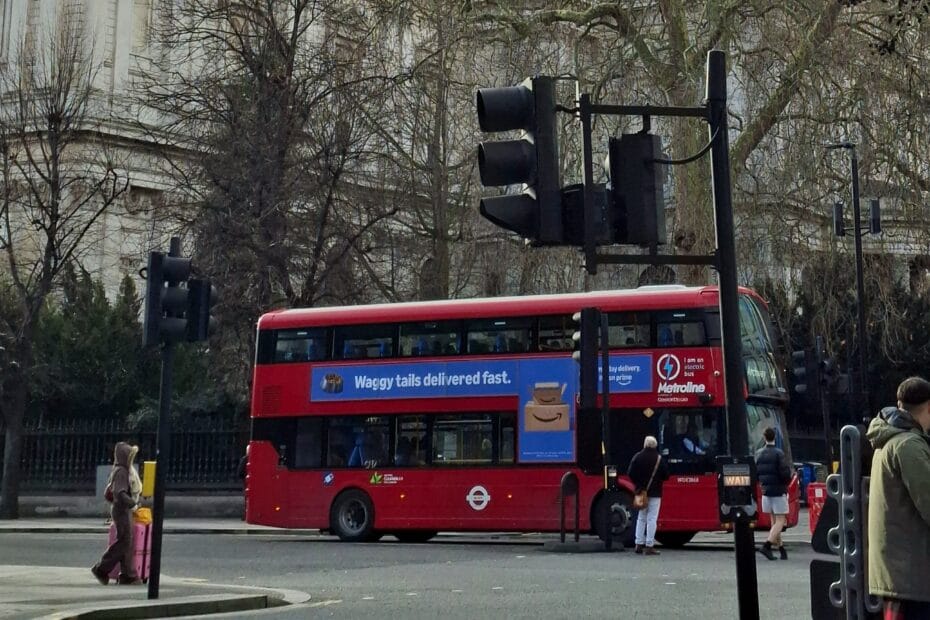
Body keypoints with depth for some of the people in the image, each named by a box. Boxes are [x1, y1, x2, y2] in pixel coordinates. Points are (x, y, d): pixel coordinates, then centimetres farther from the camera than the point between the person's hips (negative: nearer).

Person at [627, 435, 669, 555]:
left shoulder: (637, 457, -1)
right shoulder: (659, 459, -10)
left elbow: (630, 473, -1)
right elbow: (666, 476, -7)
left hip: (641, 491, 4)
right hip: (654, 492, -4)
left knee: (641, 518, 16)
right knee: (652, 519, -1)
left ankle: (639, 544, 15)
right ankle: (649, 546, -4)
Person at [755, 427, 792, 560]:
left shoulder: (758, 454, 3)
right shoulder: (778, 453, -13)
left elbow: (754, 473, 6)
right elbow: (785, 473, -16)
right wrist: (785, 483, 4)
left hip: (766, 491, 6)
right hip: (779, 491, -6)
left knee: (774, 521, 13)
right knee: (780, 521, -3)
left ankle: (781, 549, 16)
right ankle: (767, 545, -18)